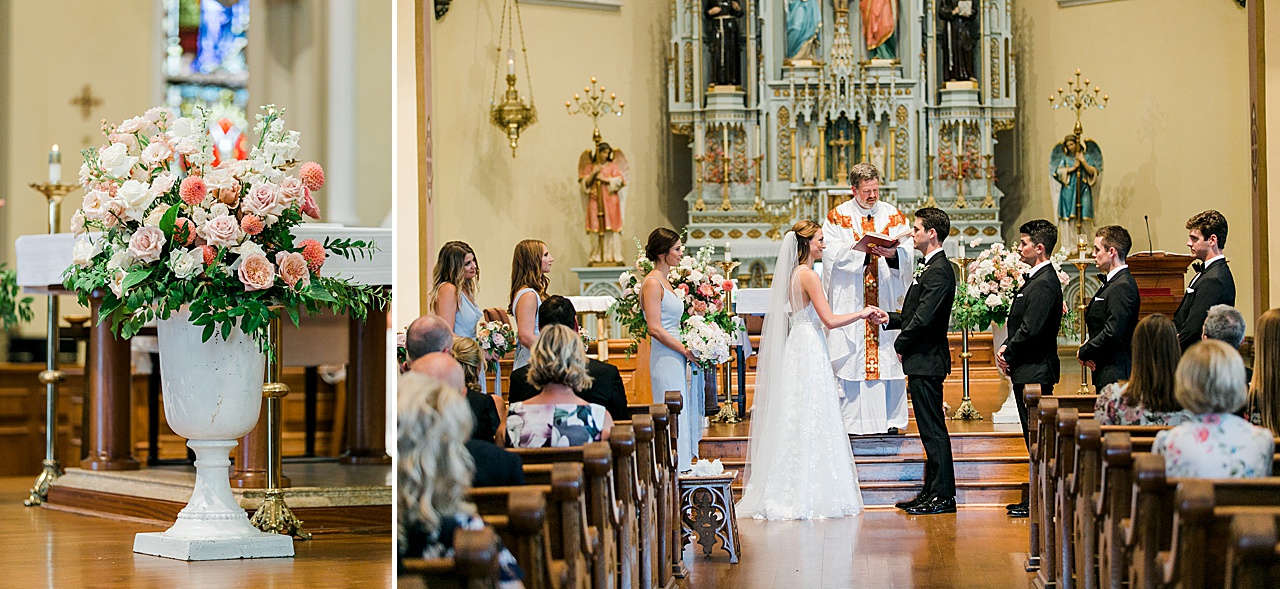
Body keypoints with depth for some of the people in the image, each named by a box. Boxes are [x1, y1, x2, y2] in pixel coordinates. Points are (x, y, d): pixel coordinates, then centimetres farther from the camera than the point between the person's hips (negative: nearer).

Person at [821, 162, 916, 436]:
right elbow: (834, 254, -9)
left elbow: (908, 254, -2)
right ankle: (850, 420, -2)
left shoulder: (894, 216, 10)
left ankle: (890, 419, 3)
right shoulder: (837, 217, 5)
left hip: (886, 299, 2)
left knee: (888, 358, -1)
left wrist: (893, 253, -24)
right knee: (849, 358, -5)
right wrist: (865, 249, -21)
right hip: (849, 300, -2)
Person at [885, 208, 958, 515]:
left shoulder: (939, 271, -16)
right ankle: (933, 492, 18)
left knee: (933, 430, -7)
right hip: (922, 363, 11)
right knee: (930, 430, 13)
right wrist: (890, 319, 9)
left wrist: (900, 344, -10)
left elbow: (923, 319, -22)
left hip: (926, 363, -11)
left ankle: (943, 495, -4)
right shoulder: (933, 268, 17)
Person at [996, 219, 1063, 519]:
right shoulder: (1034, 279, 16)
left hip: (1036, 370, -10)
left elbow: (1031, 329, -24)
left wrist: (1008, 353, -11)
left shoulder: (1044, 283, -17)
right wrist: (1007, 348, 3)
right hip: (1027, 370, 10)